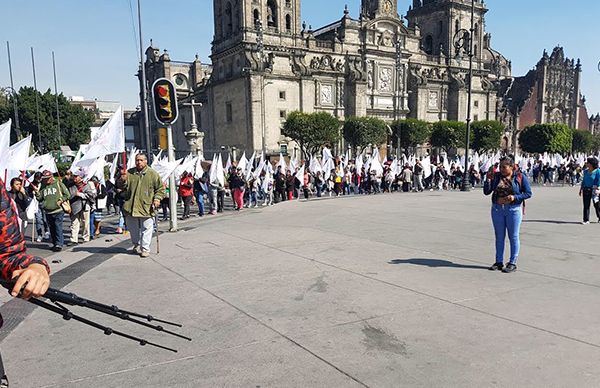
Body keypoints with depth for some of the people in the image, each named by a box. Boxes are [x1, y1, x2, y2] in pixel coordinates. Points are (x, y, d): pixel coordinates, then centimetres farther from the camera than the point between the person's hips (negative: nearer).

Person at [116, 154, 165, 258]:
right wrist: (122, 180, -14)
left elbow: (160, 188, 4)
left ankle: (145, 248, 6)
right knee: (133, 228, 15)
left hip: (147, 207, -3)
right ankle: (137, 245, 35)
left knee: (146, 229, -2)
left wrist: (157, 198, -9)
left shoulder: (153, 174, 1)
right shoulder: (129, 173, 8)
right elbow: (121, 186, 7)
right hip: (131, 207, 3)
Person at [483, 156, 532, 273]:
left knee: (513, 237, 3)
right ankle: (499, 262, 19)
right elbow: (486, 192, 1)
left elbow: (528, 193, -3)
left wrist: (515, 197, -17)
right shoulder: (496, 176, 3)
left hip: (513, 210, -3)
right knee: (499, 237, 10)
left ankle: (512, 263, 12)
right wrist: (488, 180, -14)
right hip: (497, 209, 3)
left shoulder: (520, 177, -4)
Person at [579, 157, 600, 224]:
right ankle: (586, 220, 7)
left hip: (594, 190, -5)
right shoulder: (585, 171, 9)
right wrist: (581, 189, 13)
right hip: (586, 190, 5)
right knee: (586, 205, 3)